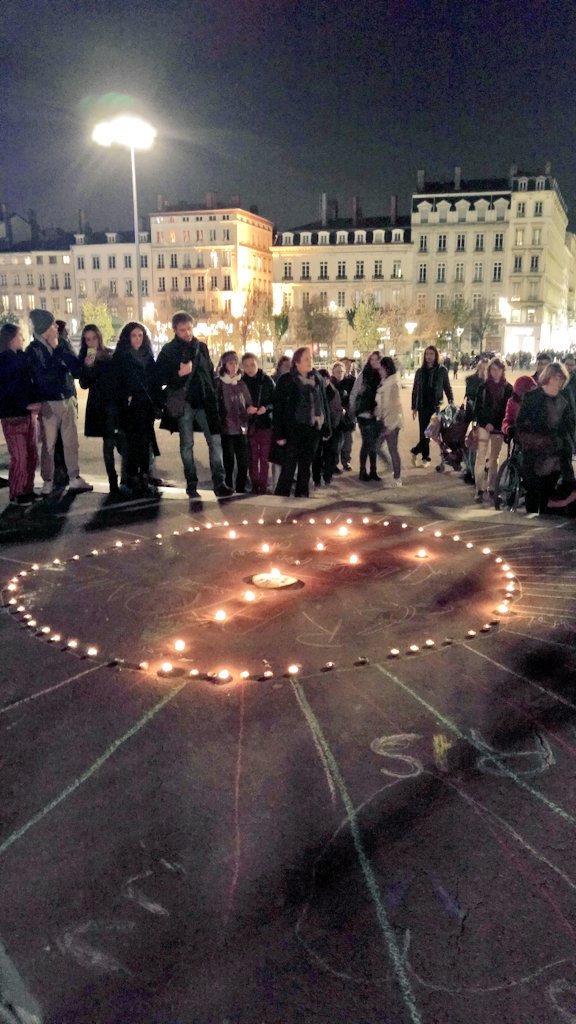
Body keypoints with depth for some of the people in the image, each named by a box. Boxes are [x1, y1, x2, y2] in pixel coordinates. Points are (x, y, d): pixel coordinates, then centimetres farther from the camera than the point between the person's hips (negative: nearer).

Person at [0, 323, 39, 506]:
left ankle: (27, 490, 20)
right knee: (19, 457, -5)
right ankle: (15, 494, 6)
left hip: (27, 414, 7)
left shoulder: (21, 358, 11)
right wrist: (27, 405, -19)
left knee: (32, 456, 10)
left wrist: (33, 404, 1)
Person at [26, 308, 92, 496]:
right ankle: (48, 481, 11)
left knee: (71, 442, 8)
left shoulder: (60, 347, 8)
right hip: (48, 404, -4)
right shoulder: (33, 350, -5)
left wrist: (59, 349, -9)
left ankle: (74, 478, 17)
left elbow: (77, 368, -2)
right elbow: (43, 376, -13)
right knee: (48, 444, 1)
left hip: (68, 401, 4)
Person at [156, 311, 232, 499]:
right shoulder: (168, 350, 0)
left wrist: (213, 396, 11)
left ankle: (219, 483, -4)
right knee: (187, 445, 5)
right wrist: (179, 373, -20)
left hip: (204, 403, 3)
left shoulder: (202, 347, 12)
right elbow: (160, 378, -4)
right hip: (183, 404, -2)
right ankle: (191, 485, 12)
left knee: (215, 441, -6)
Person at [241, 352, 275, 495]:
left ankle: (263, 486, 8)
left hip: (265, 422, -1)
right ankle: (254, 485, 12)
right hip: (249, 424, 1)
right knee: (252, 457, 4)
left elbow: (275, 400, 2)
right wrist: (246, 409, -16)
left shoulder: (267, 380, -1)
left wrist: (266, 408, -16)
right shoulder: (242, 381, 0)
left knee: (264, 457, 2)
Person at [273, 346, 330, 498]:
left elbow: (323, 403, 13)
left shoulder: (317, 379, 9)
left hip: (313, 429, 5)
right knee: (289, 466, -5)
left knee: (306, 466, 12)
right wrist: (279, 433, -12)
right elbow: (278, 407, -7)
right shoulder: (286, 380, -5)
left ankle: (302, 496, 22)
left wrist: (326, 427, 8)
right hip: (294, 429, -5)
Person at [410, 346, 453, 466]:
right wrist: (414, 407, 4)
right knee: (424, 432, 1)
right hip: (423, 406, 1)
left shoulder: (442, 370, 1)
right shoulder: (420, 371, 6)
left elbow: (447, 387, 5)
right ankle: (425, 457, 12)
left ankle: (415, 451, 11)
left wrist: (451, 402, -5)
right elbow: (415, 390, 8)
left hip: (436, 406, -1)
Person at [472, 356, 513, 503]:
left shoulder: (508, 388, 3)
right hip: (484, 426, -1)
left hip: (498, 428, 1)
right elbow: (477, 408, 0)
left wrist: (495, 425, -8)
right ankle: (479, 490, -5)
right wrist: (485, 423, -11)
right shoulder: (483, 386, 1)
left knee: (494, 458, 9)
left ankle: (491, 488, 16)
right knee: (481, 457, -6)